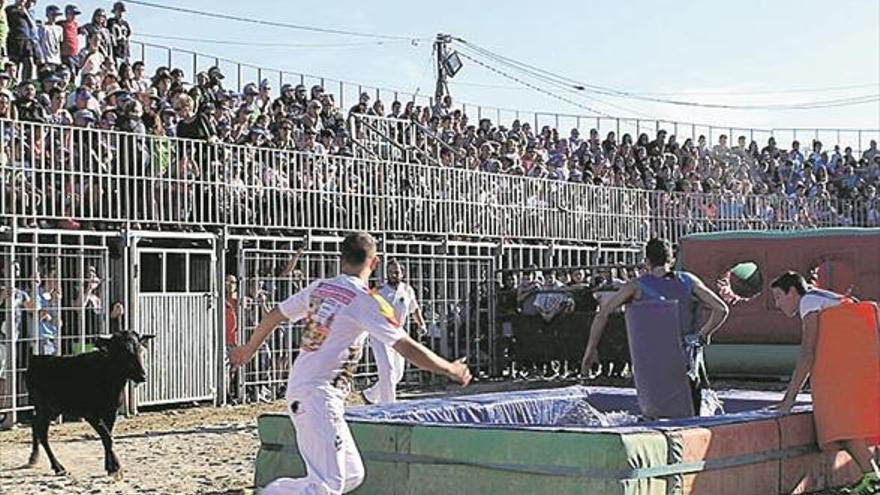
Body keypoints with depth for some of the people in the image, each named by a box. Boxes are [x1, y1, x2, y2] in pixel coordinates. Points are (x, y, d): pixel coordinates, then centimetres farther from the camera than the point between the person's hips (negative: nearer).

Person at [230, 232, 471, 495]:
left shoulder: (319, 287, 11)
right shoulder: (365, 300, -11)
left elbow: (274, 316, 22)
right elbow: (407, 348, -13)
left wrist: (248, 350, 39)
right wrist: (451, 369, -1)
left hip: (297, 388, 9)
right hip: (320, 395, -9)